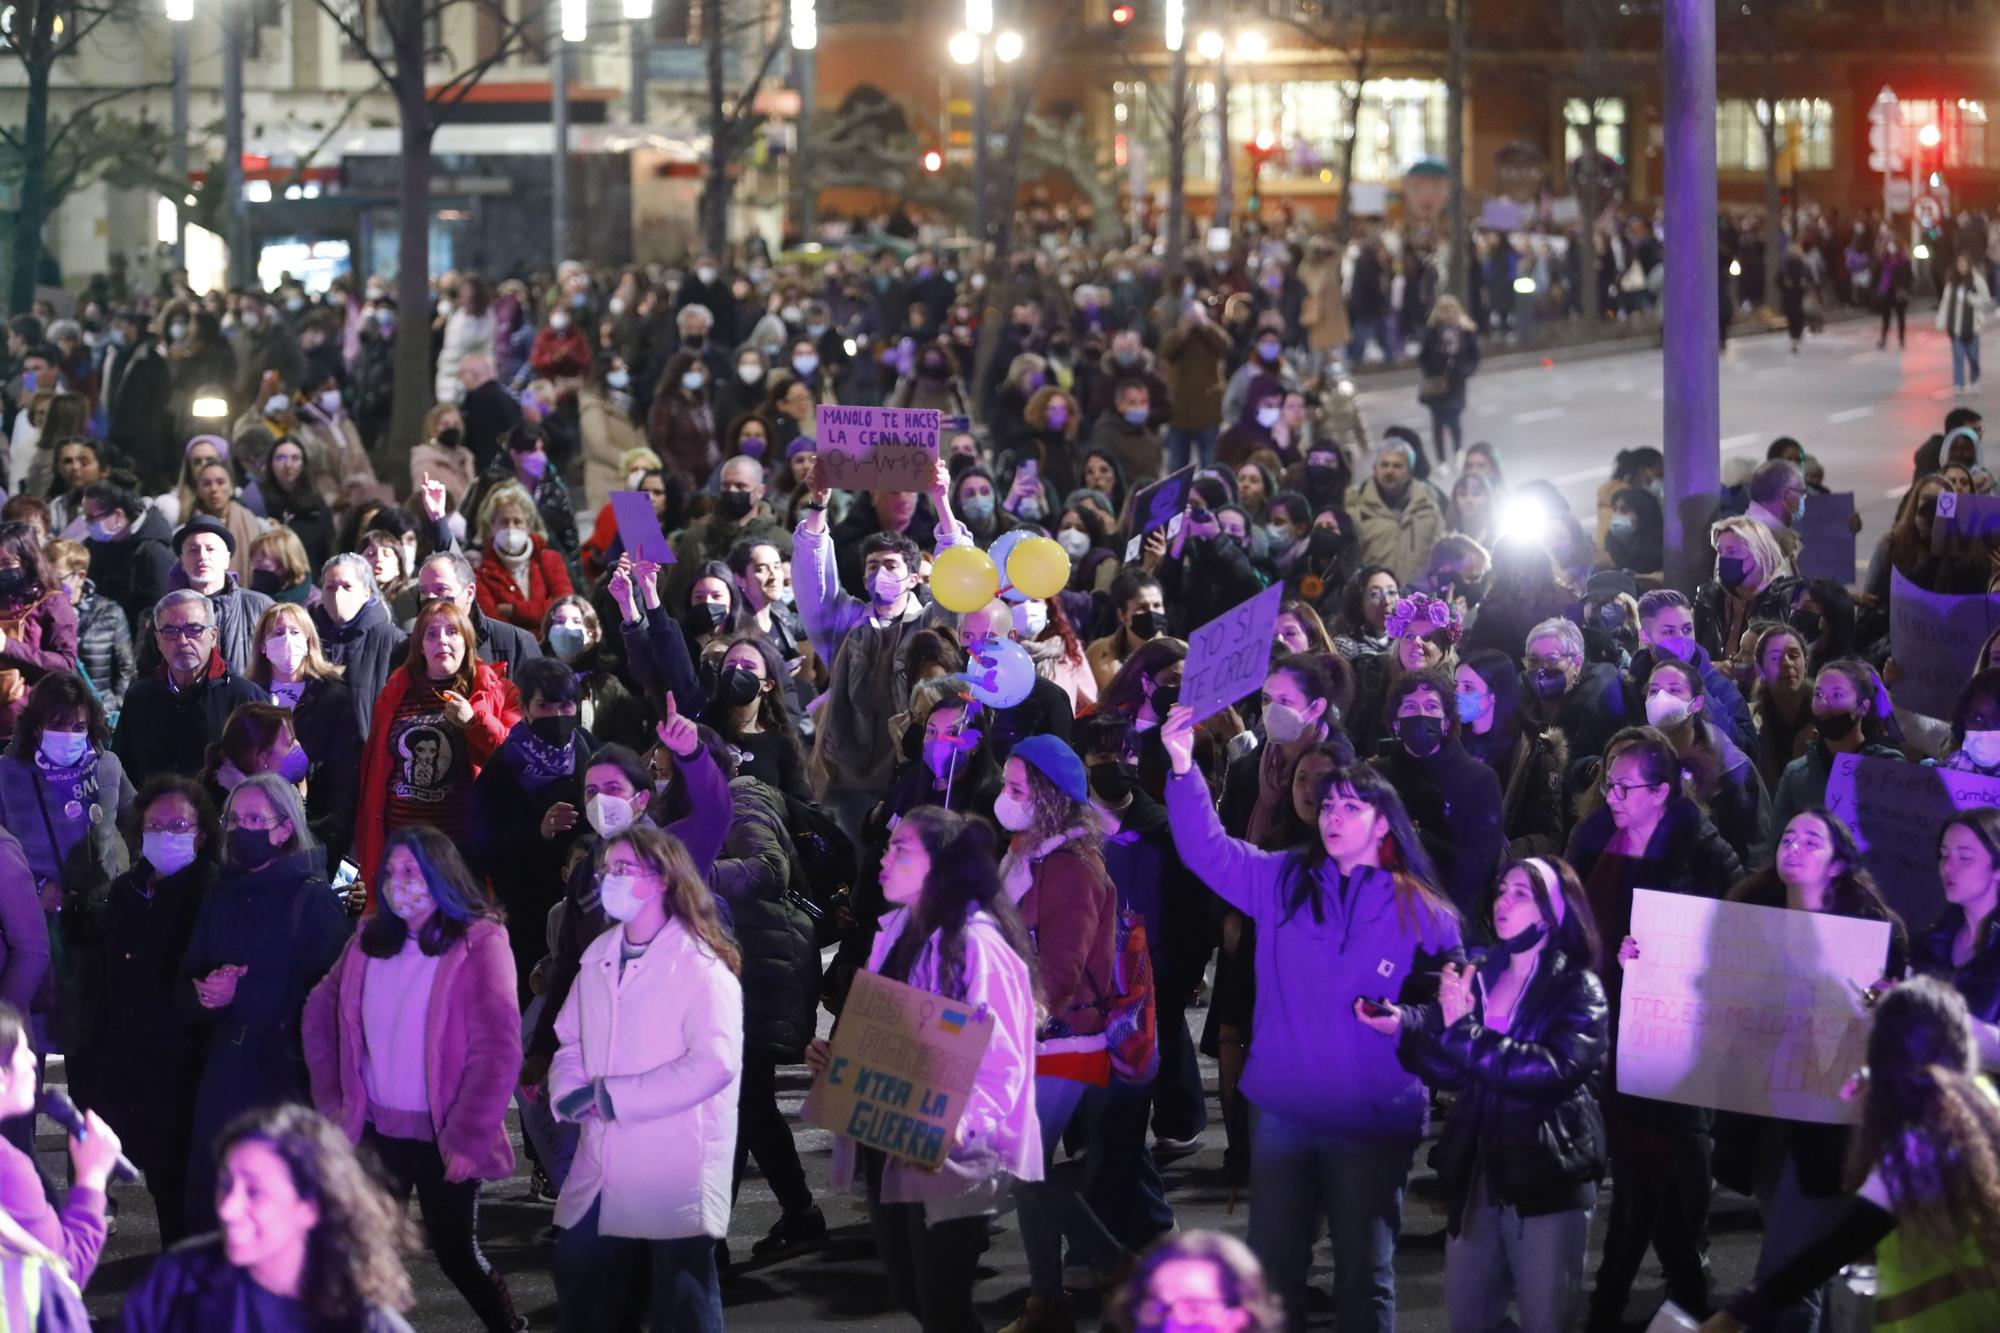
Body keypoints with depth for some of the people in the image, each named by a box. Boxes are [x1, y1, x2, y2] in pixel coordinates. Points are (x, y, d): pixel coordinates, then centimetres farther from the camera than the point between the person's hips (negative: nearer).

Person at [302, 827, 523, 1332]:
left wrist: (469, 1137, -19)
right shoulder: (370, 939, 5)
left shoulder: (479, 944, -12)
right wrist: (330, 1097, 8)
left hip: (444, 1138, -5)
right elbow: (320, 1011, 16)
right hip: (375, 1130, 5)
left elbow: (498, 1051, -17)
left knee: (456, 1253, 4)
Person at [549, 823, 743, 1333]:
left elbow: (714, 1062, -23)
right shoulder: (599, 956, 11)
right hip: (603, 1169, 7)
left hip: (674, 1174, -7)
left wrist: (612, 1097, -20)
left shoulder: (701, 967, -13)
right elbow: (570, 1039, 17)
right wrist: (570, 1091, -8)